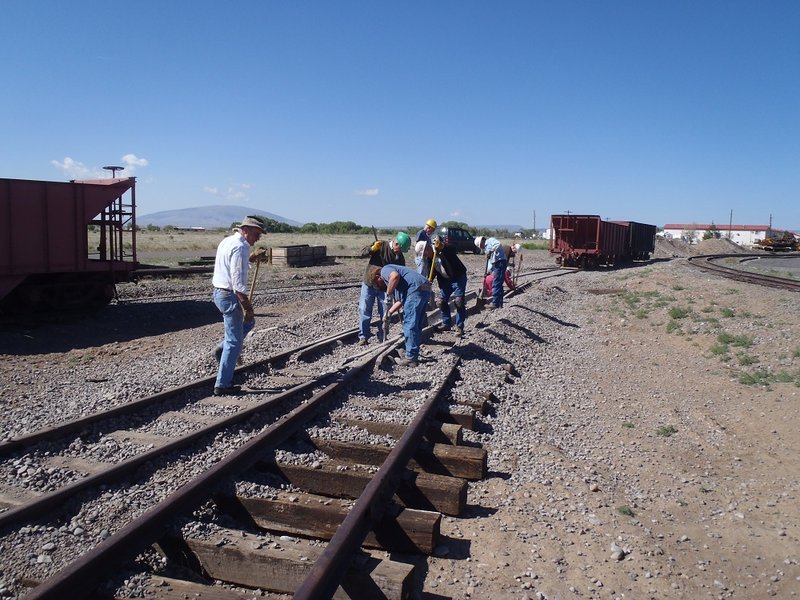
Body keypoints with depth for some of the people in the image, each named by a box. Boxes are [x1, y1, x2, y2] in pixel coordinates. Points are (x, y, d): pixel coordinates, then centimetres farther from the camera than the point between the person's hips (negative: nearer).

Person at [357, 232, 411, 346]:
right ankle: (363, 336, 4)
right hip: (369, 284, -2)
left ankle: (382, 337, 17)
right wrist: (372, 249, -31)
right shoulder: (381, 246, -10)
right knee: (364, 310, -3)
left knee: (385, 312, 4)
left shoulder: (400, 258, -3)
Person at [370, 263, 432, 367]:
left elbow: (395, 276, -18)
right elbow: (401, 301, 26)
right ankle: (414, 355, 21)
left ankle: (411, 358, -3)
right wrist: (389, 312, 24)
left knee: (409, 325, -6)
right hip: (425, 289, 10)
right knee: (416, 326, 15)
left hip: (416, 289, -10)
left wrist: (388, 294, -11)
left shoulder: (385, 270, 6)